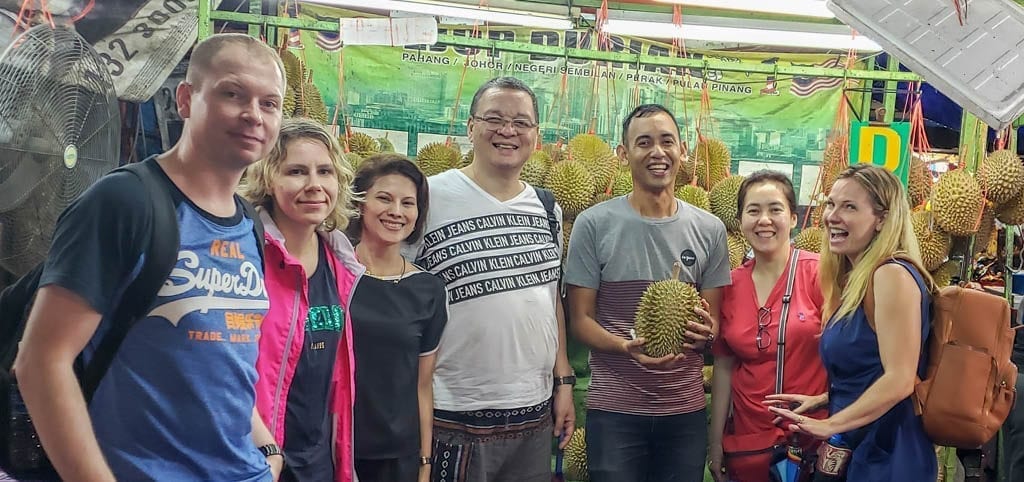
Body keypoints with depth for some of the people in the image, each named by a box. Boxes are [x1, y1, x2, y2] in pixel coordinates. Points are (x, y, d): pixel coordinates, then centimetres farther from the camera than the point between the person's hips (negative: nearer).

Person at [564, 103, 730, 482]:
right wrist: (627, 347, -21)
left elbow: (714, 319, 10)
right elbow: (580, 319, -3)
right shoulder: (594, 224, -4)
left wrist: (705, 331, -14)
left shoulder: (709, 229, 5)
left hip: (687, 410, 3)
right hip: (614, 409, -2)